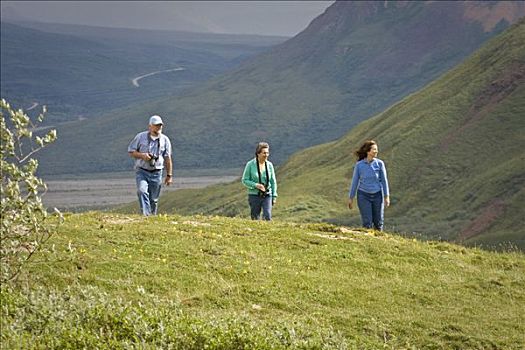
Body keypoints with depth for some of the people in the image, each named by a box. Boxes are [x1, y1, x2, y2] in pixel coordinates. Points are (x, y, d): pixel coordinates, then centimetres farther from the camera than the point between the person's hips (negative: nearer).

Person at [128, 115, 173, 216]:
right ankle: (145, 215, -32)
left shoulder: (165, 140, 6)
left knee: (154, 199, 5)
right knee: (142, 191, -25)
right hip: (142, 171, -2)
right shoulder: (140, 137, 1)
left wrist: (169, 175, 8)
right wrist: (142, 155, -13)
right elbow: (131, 151, 4)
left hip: (156, 173, 2)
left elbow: (168, 159, 9)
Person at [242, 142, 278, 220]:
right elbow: (244, 180, -4)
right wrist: (256, 185, -19)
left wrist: (274, 196, 6)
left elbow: (273, 181, 9)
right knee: (255, 219, 3)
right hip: (254, 195, -1)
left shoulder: (269, 165, 2)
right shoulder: (250, 164, -6)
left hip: (267, 196, 1)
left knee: (267, 217, -16)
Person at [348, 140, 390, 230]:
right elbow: (355, 181, 2)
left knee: (378, 222, 5)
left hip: (377, 195, 1)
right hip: (364, 196, -1)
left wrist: (387, 197, -4)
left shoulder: (379, 163, -5)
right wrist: (350, 198, 3)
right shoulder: (359, 165, -5)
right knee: (367, 223, -5)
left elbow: (384, 180, -1)